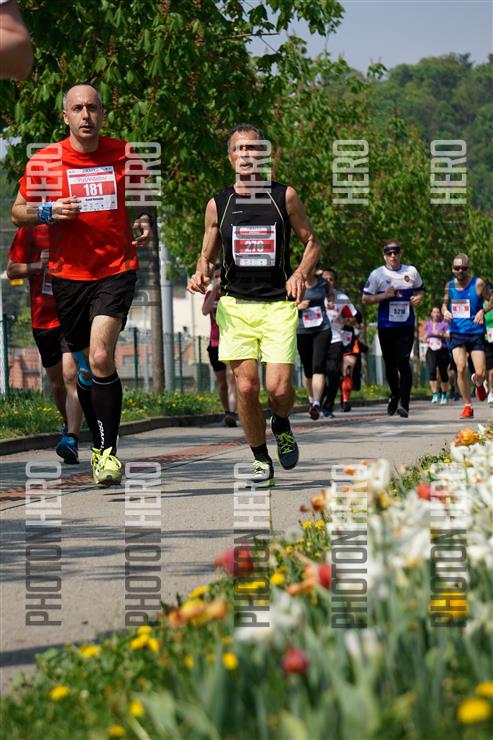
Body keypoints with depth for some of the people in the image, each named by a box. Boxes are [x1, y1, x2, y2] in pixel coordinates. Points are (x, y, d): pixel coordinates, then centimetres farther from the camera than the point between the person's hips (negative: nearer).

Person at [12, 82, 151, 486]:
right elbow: (18, 211, 8)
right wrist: (47, 212, -12)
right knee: (86, 367, 10)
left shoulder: (124, 154, 1)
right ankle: (100, 446, 28)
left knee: (101, 357, -19)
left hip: (116, 271, -2)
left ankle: (109, 449, -12)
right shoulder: (43, 161, -1)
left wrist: (146, 223, -2)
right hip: (69, 275, 2)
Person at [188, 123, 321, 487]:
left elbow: (312, 242, 10)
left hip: (278, 305, -1)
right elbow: (207, 256, 16)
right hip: (236, 305, 1)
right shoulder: (218, 205, 7)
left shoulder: (284, 196, 3)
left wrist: (301, 274, -9)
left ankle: (281, 426, 23)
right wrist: (201, 274, -7)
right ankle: (261, 461, 11)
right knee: (246, 387, -6)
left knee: (279, 388, -12)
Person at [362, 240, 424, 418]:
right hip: (386, 327, 0)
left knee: (403, 362, -12)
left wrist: (418, 297, -1)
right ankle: (395, 395, 35)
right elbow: (365, 298, 1)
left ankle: (404, 403, -15)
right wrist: (384, 296, -15)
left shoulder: (411, 271, 6)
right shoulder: (377, 274, -1)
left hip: (406, 325, 0)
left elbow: (420, 289, 21)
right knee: (390, 364, 10)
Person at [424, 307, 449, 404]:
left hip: (442, 350, -2)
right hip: (431, 351, 2)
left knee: (443, 373, 5)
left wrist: (440, 334, -21)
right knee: (431, 371, -17)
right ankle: (435, 394, -21)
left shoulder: (444, 324, 0)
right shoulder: (428, 324, 12)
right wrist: (426, 338, 4)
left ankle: (444, 395, 21)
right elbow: (425, 335, 25)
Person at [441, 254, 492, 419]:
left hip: (476, 333, -2)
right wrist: (445, 311, -2)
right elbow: (445, 304, 20)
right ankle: (467, 406, -2)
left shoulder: (478, 284, -6)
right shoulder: (449, 285, 5)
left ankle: (478, 382, 35)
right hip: (457, 333, 2)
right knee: (461, 368, -15)